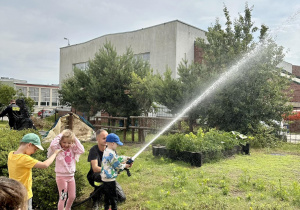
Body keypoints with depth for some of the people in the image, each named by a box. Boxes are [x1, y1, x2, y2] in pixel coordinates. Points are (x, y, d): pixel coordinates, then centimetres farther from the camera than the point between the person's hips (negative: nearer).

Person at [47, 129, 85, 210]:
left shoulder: (72, 149, 0)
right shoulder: (58, 149, -11)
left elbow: (82, 150, -13)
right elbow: (52, 145, -31)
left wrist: (75, 139, -11)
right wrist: (60, 135, -21)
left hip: (71, 176, 5)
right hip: (61, 176, -5)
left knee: (72, 197, 15)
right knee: (63, 198, 0)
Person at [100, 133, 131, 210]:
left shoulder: (106, 151, 7)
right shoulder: (111, 153, -24)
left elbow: (117, 158, 18)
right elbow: (117, 165, -17)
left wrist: (125, 158, 20)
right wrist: (125, 166, 0)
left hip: (105, 177, 10)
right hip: (110, 179, -10)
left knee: (107, 195, 20)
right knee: (113, 196, 3)